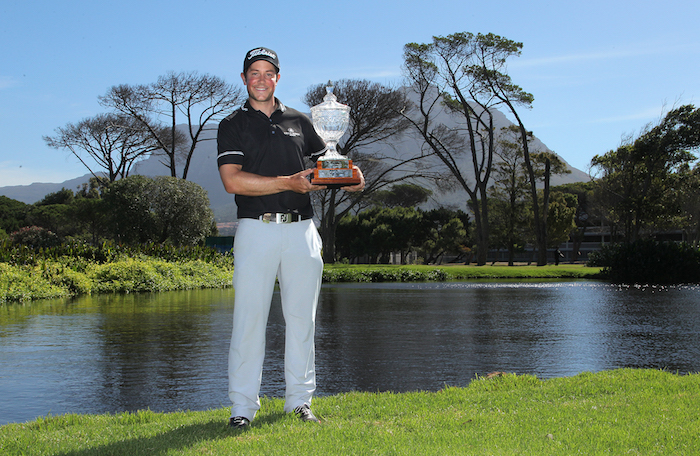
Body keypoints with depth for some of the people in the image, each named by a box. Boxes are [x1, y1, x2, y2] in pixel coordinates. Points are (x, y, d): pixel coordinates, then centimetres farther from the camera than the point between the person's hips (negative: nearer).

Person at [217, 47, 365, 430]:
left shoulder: (299, 121, 18)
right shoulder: (233, 125, 6)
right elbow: (233, 180, -8)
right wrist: (289, 183, -14)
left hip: (302, 230, 4)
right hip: (256, 228, -3)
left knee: (301, 317, 6)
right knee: (249, 317, -4)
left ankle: (299, 400, 16)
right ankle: (242, 407, 3)